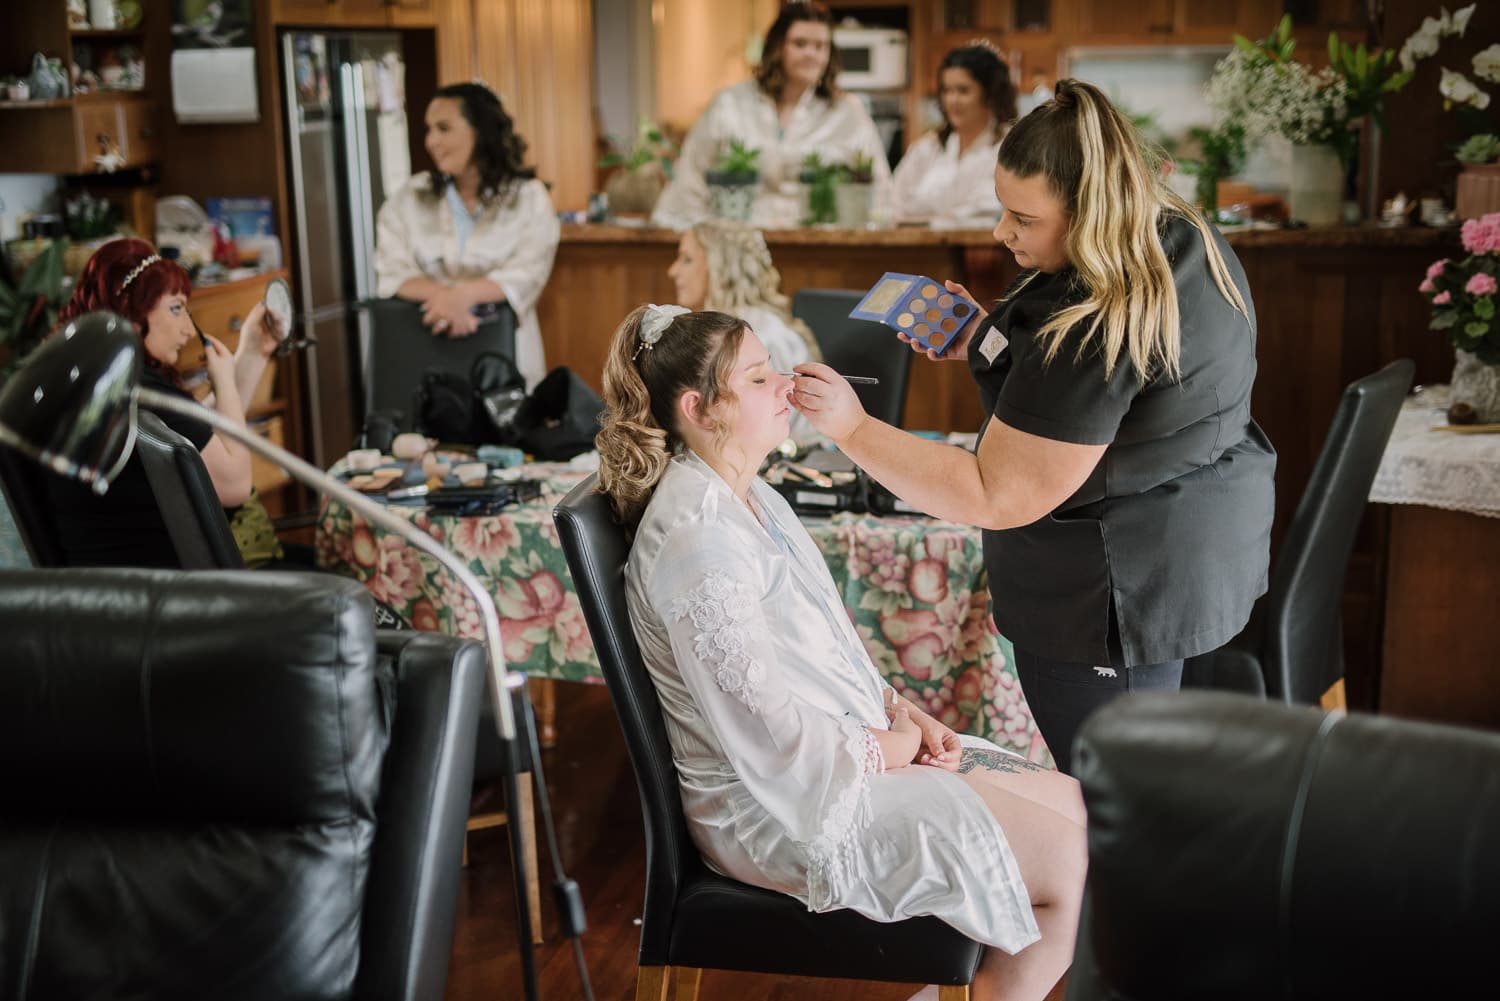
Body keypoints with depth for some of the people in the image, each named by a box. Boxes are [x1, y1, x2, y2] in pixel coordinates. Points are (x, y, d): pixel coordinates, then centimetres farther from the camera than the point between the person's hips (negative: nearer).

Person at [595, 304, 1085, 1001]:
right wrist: (885, 748, -10)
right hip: (780, 806, -10)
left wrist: (897, 708, 1)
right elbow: (766, 737, -24)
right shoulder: (698, 537, -23)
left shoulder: (750, 497, 9)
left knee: (1075, 806, 7)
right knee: (1069, 863, -10)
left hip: (849, 749, 10)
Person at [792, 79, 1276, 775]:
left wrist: (854, 430, -23)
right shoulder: (1188, 244, 0)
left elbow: (998, 499, -25)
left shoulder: (1099, 333, -31)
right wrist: (987, 346, 6)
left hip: (1123, 586, -10)